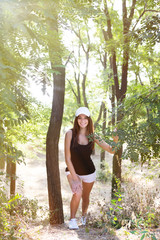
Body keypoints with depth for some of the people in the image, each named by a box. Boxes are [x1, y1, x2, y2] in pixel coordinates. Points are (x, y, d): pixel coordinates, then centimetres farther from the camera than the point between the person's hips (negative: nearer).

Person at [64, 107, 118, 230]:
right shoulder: (70, 134, -19)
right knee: (77, 193, -24)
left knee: (85, 197, 17)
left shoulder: (92, 136, -13)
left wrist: (115, 140, -32)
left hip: (89, 172, 2)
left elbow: (111, 150, -12)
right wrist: (75, 178, -20)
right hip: (73, 170, -2)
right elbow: (67, 158, -18)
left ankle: (84, 215, 50)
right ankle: (72, 219, 2)